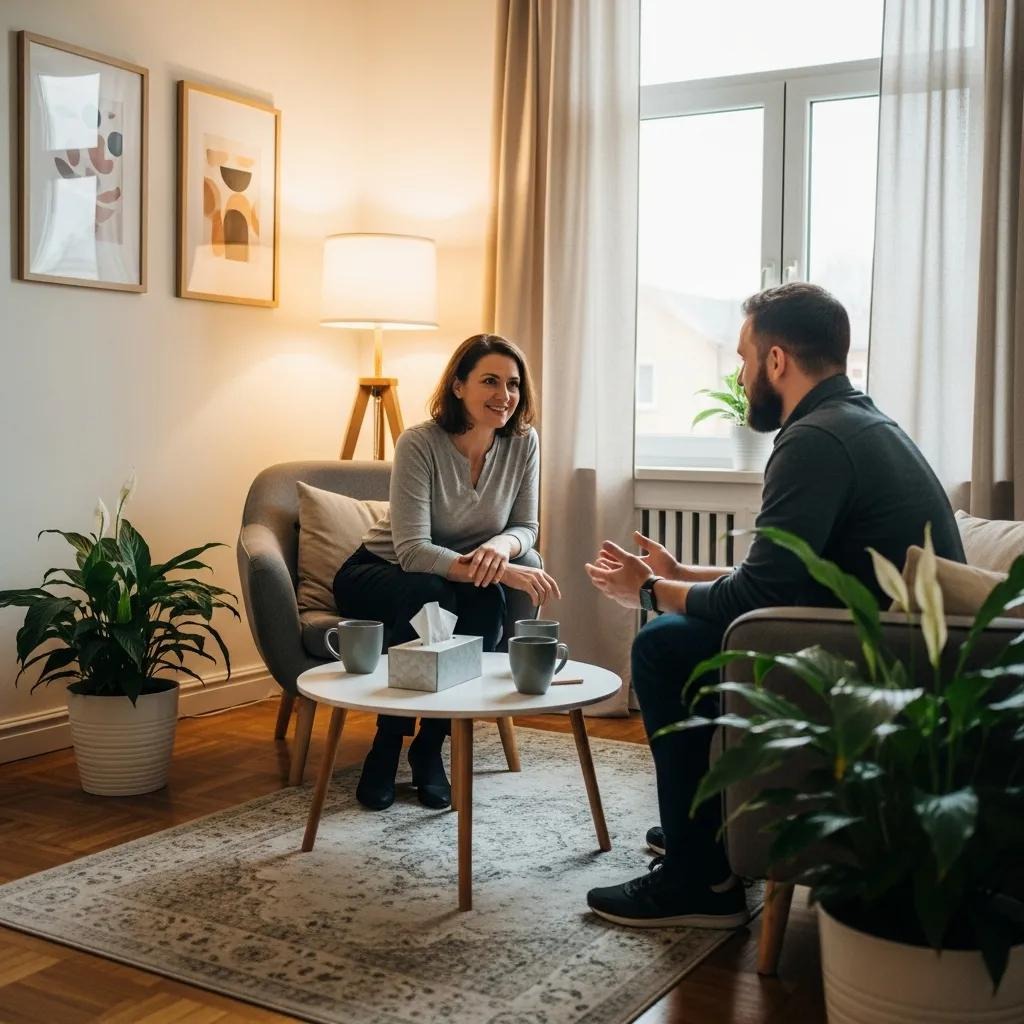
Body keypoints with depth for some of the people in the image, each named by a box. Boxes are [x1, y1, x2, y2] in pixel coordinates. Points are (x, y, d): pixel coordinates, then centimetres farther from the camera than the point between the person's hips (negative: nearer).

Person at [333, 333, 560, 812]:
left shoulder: (523, 443, -11)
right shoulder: (419, 443, -25)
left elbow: (525, 527, -3)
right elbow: (412, 551, -30)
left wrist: (501, 545, -29)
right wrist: (499, 571, -41)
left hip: (457, 580, 4)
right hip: (376, 574, -3)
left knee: (488, 601, -30)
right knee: (429, 594, -37)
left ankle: (431, 745, -13)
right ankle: (386, 745, -18)